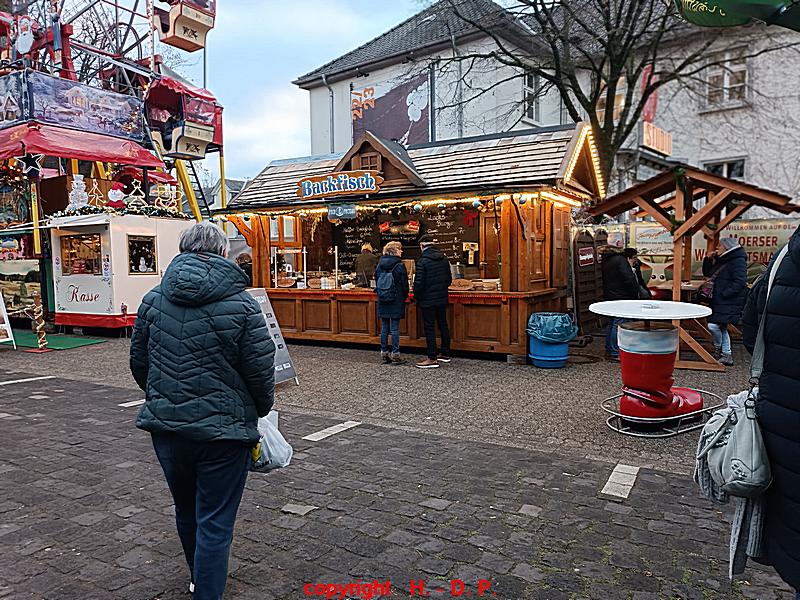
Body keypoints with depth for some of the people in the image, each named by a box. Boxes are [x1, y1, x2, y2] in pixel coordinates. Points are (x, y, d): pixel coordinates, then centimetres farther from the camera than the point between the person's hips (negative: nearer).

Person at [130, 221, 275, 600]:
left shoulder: (154, 299, 2)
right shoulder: (242, 305, -13)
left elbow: (139, 363, 9)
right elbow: (261, 373, -11)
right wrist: (259, 411, 9)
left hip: (166, 427, 6)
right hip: (222, 430, -5)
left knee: (186, 510, 26)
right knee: (215, 522, 7)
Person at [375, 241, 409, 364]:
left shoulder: (380, 265, 5)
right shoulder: (399, 265, -11)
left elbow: (377, 281, 10)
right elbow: (404, 285, -7)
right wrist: (404, 297, 10)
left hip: (382, 302, 5)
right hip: (396, 302, -5)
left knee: (384, 328, 10)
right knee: (395, 328, -1)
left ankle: (384, 354, 15)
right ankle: (395, 355, 2)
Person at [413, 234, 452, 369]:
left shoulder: (422, 261, -15)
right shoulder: (444, 259, 5)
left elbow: (418, 283, -16)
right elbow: (449, 279, 9)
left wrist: (417, 297, 0)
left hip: (428, 300, -7)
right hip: (442, 299, 7)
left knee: (430, 328, -1)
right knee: (443, 325, 15)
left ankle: (432, 359, 1)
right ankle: (445, 354, 25)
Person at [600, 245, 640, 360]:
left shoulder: (606, 262, 13)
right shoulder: (620, 260, -12)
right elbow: (629, 279, -18)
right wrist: (635, 295, -10)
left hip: (609, 297, 9)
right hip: (621, 298, -9)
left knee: (612, 323, 15)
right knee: (619, 324, -7)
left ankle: (609, 351, 20)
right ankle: (615, 353, -7)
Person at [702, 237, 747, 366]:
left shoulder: (738, 261, -14)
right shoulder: (722, 260, 16)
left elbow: (740, 282, -22)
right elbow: (707, 273, 26)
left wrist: (723, 294, -23)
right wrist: (708, 259, 10)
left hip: (729, 303, -10)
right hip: (720, 302, 10)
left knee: (713, 325, -16)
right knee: (722, 328, 16)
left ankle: (718, 349, 7)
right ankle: (727, 355, 25)